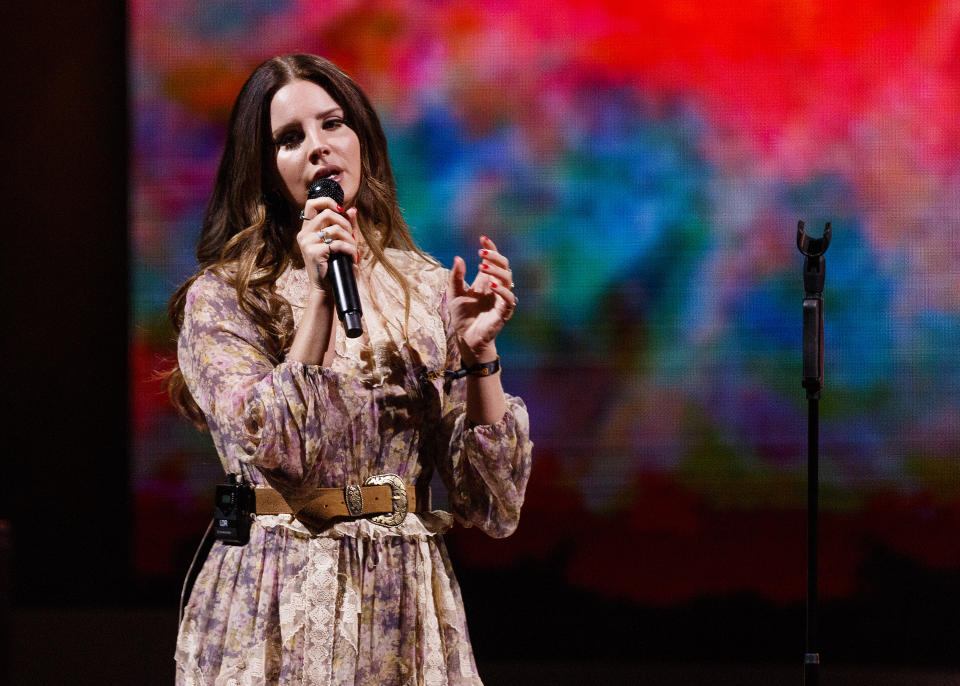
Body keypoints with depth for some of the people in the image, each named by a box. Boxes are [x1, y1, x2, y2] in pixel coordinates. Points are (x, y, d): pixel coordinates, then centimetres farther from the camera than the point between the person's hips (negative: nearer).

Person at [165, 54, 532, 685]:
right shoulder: (221, 297, -2)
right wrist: (319, 297, -18)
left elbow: (490, 501, 2)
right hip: (280, 607, -3)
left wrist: (478, 355, -12)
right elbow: (272, 453, -17)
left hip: (405, 605, 3)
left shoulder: (428, 290, 5)